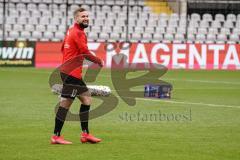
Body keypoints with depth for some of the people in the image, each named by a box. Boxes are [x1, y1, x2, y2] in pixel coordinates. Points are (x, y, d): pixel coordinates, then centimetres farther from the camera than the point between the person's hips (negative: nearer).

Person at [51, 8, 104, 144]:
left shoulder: (71, 31, 16)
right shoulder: (78, 33, -13)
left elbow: (63, 48, 25)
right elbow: (85, 53, -19)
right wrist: (99, 61, -6)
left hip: (68, 70, 10)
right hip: (72, 73, -10)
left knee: (87, 99, 13)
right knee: (65, 104, -7)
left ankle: (85, 134, 14)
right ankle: (56, 136, -4)